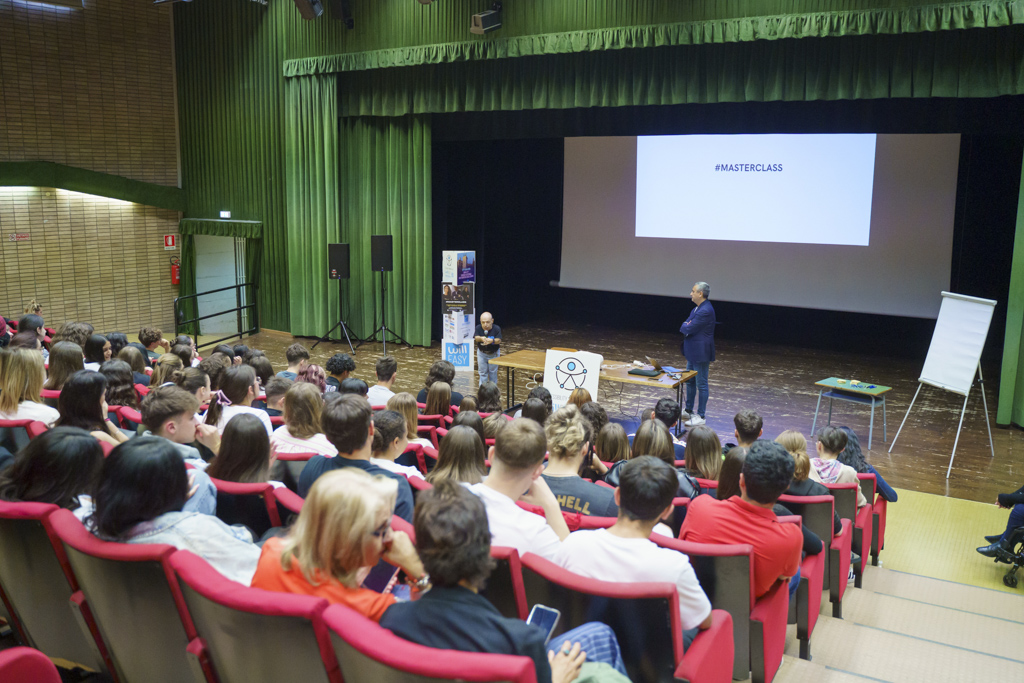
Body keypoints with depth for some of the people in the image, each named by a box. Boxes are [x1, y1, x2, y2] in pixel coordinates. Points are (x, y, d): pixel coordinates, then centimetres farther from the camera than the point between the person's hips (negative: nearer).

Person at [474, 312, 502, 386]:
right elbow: (476, 338, -33)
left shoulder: (497, 328, -24)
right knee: (482, 372, 8)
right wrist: (481, 339, -57)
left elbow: (499, 340, -30)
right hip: (482, 353, 1)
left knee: (493, 371, 10)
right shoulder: (478, 328, -20)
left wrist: (492, 340, -53)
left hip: (494, 353, -1)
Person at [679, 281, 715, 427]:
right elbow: (686, 326, 14)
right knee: (690, 381, 19)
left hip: (701, 353, -10)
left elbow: (688, 329, -24)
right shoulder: (697, 308, 9)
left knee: (701, 384, 0)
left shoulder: (705, 311, -24)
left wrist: (684, 326, -3)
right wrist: (687, 326, -8)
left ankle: (700, 416, 8)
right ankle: (688, 411, 32)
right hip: (692, 352, 10)